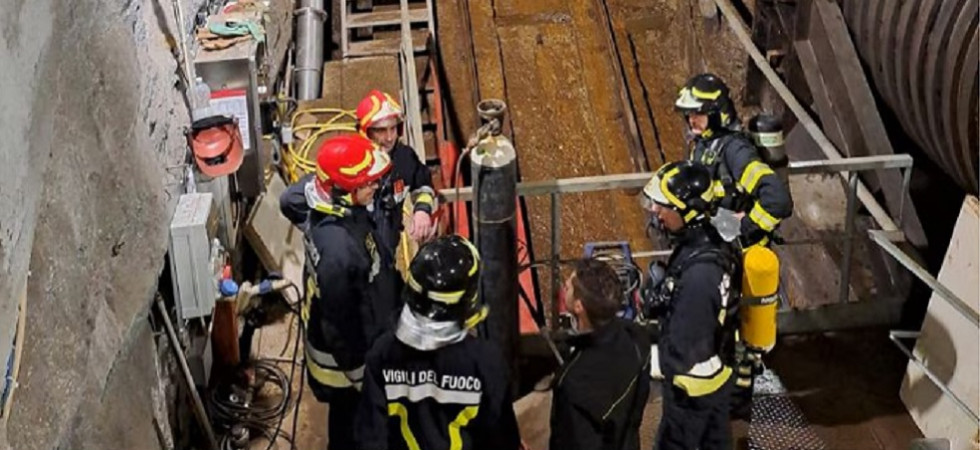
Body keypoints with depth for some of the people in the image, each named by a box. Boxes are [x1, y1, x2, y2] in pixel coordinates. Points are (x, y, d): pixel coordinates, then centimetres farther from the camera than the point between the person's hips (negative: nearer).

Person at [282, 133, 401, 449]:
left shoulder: (334, 208, -14)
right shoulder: (338, 247, -40)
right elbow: (339, 322, -29)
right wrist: (356, 371, -16)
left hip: (356, 339, 8)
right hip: (346, 356, -8)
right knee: (351, 419, 20)